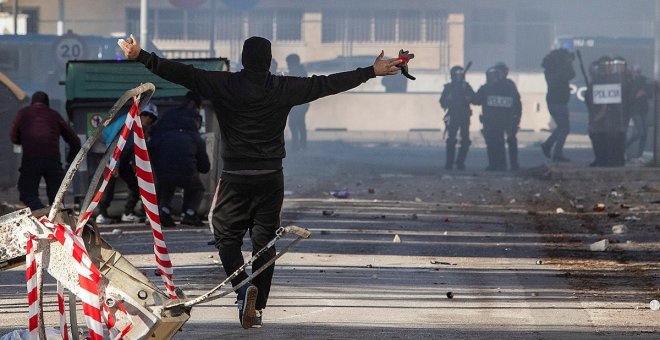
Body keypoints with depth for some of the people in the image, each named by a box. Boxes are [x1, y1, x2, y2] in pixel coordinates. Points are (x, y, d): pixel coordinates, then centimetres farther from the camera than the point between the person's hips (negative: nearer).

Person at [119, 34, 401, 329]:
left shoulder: (224, 85, -6)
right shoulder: (283, 88, -2)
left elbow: (182, 74, -6)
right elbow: (326, 84, 2)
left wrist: (141, 57, 0)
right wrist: (372, 72, 10)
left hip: (235, 177, -1)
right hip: (271, 177, 1)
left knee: (227, 236, 9)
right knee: (264, 240, 8)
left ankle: (243, 286, -16)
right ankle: (257, 307, 6)